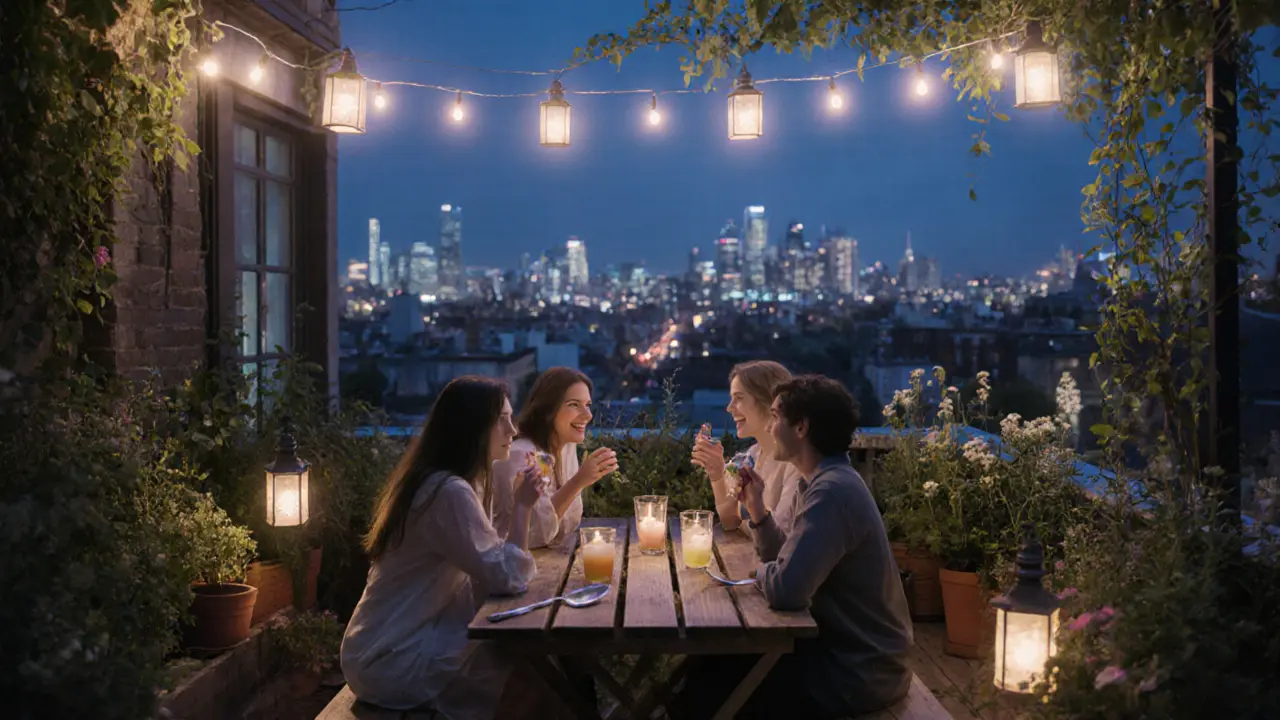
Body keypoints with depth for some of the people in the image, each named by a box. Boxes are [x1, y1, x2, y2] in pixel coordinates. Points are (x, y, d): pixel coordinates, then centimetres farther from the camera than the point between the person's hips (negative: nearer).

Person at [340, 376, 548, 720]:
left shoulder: (440, 481, 9)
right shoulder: (450, 492, -23)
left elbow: (490, 561, 12)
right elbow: (508, 579, -25)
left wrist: (520, 507, -2)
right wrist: (521, 506, -17)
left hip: (403, 640, 9)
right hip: (392, 660, -9)